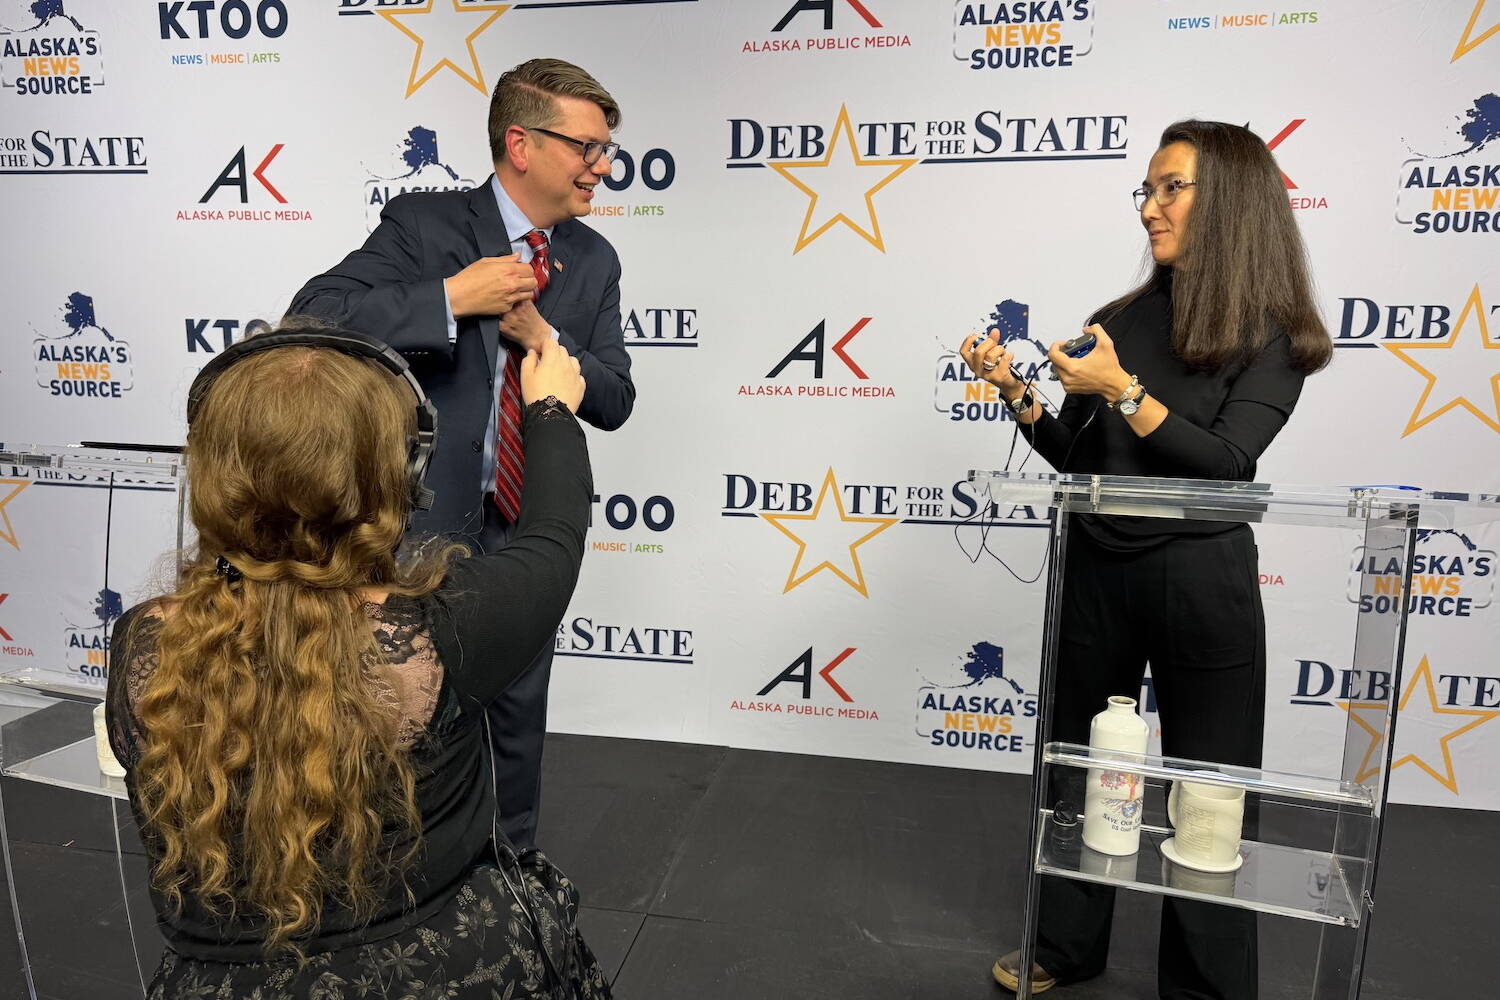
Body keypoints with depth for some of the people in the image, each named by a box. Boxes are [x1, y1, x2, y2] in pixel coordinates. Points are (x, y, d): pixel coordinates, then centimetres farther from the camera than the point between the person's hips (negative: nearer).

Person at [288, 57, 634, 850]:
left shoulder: (594, 259, 2)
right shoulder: (425, 223, -10)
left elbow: (614, 402, -1)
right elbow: (312, 317, -20)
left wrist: (542, 335, -17)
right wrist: (451, 297, -26)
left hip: (524, 530, 4)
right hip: (425, 518, -3)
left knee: (518, 719, 18)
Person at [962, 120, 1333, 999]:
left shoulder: (1272, 333, -5)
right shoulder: (1121, 319, 5)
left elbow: (1225, 464, -15)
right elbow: (1076, 457, 7)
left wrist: (1123, 392, -21)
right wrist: (1017, 391, -7)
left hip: (1202, 580, -4)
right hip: (1100, 568, 4)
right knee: (1079, 761, 13)